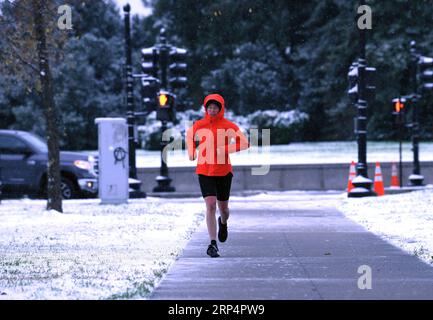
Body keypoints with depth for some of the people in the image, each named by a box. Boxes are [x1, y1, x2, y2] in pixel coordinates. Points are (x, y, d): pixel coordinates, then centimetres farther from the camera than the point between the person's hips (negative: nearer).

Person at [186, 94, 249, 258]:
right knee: (210, 205, -14)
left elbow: (245, 143, -9)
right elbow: (190, 135, 22)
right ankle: (213, 244, -15)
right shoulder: (199, 125, 1)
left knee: (223, 207, 12)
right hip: (205, 172, 0)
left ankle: (223, 223, 50)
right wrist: (191, 152, 6)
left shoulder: (229, 126, -5)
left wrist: (226, 149, -20)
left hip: (224, 172, 0)